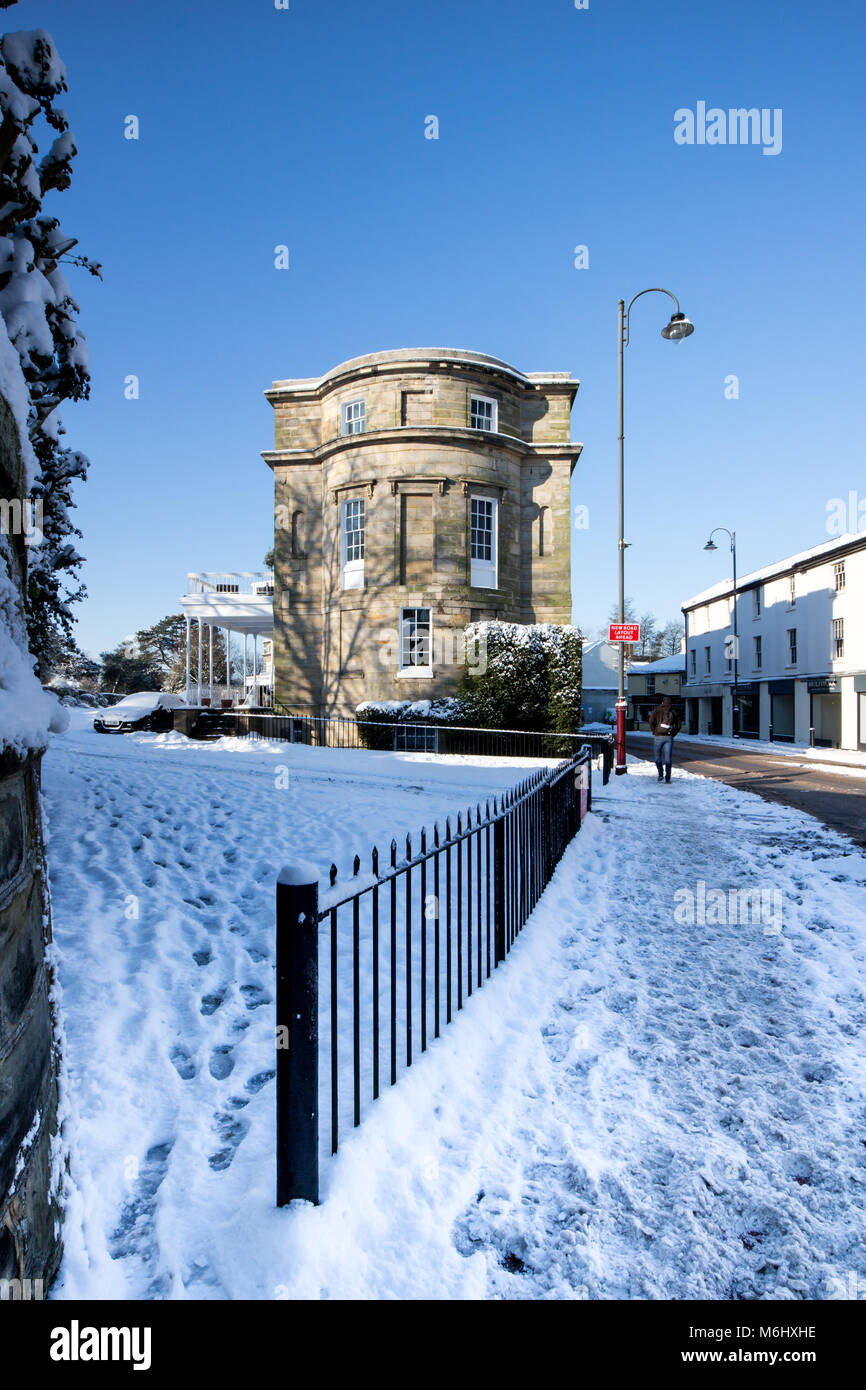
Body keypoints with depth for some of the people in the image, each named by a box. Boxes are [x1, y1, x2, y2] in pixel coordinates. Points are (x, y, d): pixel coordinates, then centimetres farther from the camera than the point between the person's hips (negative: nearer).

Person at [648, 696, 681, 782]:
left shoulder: (657, 710, 2)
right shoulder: (674, 712, 9)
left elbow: (651, 721, -8)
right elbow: (678, 726, 6)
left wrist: (654, 731, 3)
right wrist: (672, 735, 12)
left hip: (658, 736, -2)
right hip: (669, 738, 2)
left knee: (657, 756, 12)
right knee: (668, 758, 3)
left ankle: (661, 774, 2)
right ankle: (667, 778, 0)